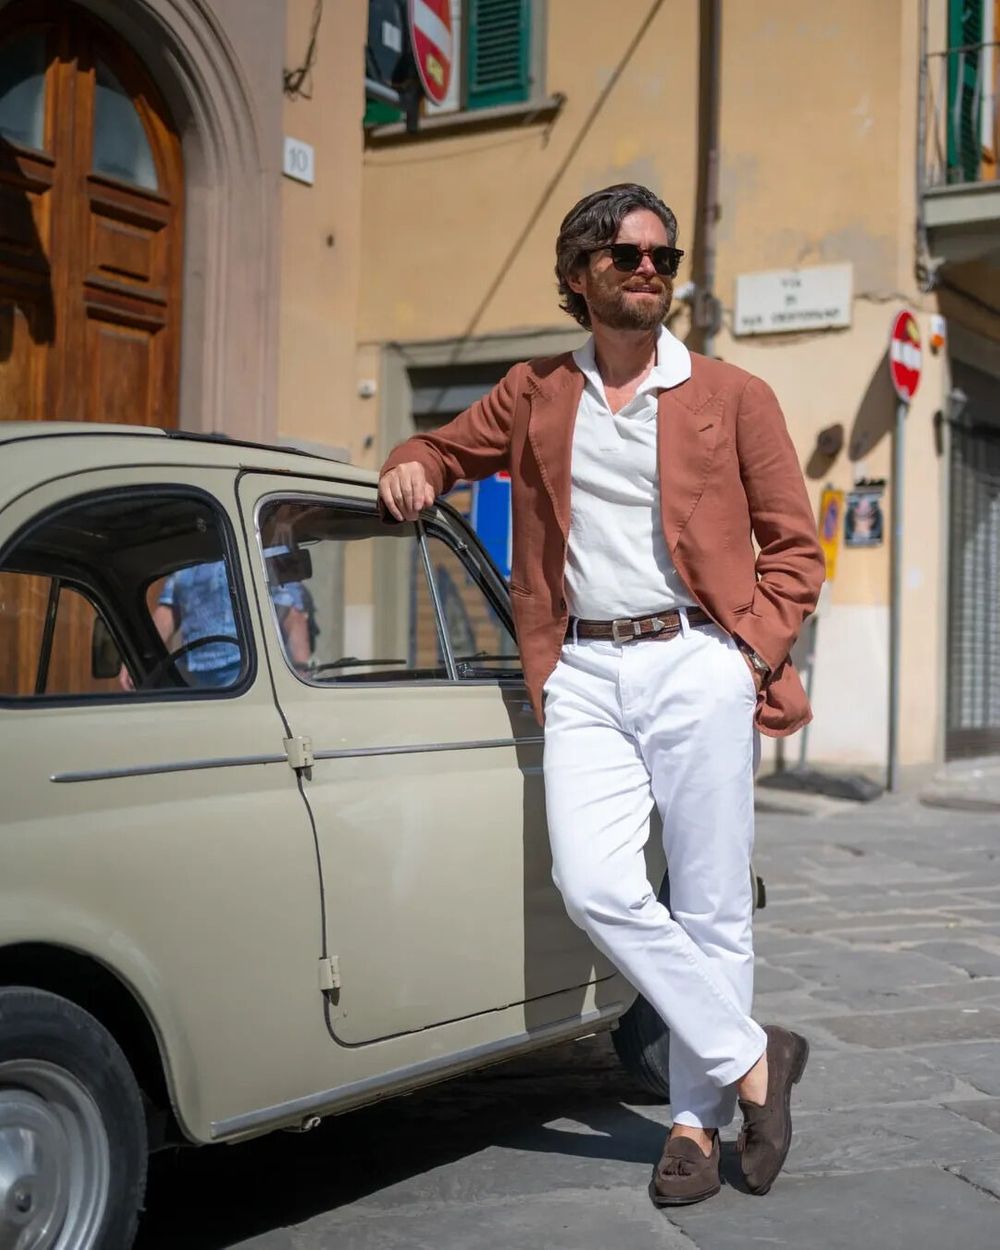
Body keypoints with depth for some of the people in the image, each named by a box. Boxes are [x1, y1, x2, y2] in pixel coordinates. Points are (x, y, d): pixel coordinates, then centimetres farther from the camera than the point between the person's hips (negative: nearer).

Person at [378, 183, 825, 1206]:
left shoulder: (733, 397, 8)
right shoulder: (533, 396, 13)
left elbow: (794, 546, 9)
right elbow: (446, 446, 28)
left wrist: (756, 648, -6)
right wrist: (411, 468, 4)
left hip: (697, 665, -2)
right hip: (583, 674, 2)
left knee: (709, 908, 1)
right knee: (595, 887, -13)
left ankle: (697, 1118, 17)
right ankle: (751, 1059, 4)